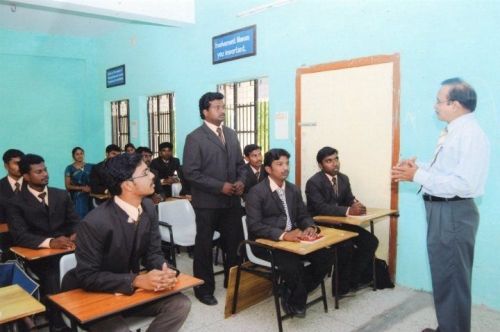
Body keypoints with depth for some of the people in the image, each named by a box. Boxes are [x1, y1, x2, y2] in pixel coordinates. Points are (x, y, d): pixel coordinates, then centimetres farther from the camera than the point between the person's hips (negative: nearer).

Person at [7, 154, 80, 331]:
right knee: (53, 285, -30)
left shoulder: (62, 195, 13)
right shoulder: (16, 203, 2)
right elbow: (19, 236, -10)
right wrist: (50, 242, -27)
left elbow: (75, 222, 10)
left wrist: (76, 235, -15)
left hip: (67, 250, 3)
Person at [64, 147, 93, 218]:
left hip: (89, 197, 2)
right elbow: (68, 186, -1)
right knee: (79, 216, -8)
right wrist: (82, 188, -11)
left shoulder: (90, 167, 8)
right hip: (76, 198, -2)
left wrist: (91, 188, -10)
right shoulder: (69, 168, 2)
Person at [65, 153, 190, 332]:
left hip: (132, 287, 6)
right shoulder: (94, 223, -28)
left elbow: (153, 252, 0)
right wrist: (136, 281, -31)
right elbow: (87, 276, -23)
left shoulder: (148, 207, -7)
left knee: (180, 304, -11)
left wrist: (164, 270, -23)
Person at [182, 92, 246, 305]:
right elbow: (190, 173, -15)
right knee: (204, 246, 10)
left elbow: (240, 163, 15)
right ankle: (204, 289, 26)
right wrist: (220, 186, -19)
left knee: (235, 242, 14)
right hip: (207, 202, -5)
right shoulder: (195, 138, -9)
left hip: (231, 200, 6)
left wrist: (241, 181, -6)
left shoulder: (231, 134, 10)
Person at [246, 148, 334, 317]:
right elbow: (254, 226, -19)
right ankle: (297, 301, 0)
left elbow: (303, 216, 13)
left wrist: (310, 227, -13)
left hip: (293, 239, 7)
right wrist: (283, 235, -32)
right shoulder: (256, 192, -11)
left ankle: (293, 292, 5)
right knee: (293, 265, -33)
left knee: (326, 256, -14)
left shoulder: (294, 189, 11)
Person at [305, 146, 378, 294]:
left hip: (340, 224, 8)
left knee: (371, 241, -7)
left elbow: (349, 199, 7)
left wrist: (356, 204, -18)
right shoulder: (313, 182, -17)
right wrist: (348, 211, -37)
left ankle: (353, 279, 7)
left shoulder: (343, 178, 7)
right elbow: (321, 208, -28)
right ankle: (342, 285, -5)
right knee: (347, 247, -29)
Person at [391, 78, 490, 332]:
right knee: (443, 276, 22)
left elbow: (464, 183, -27)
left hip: (454, 213, -10)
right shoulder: (452, 132, 12)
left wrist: (417, 176, -23)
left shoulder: (470, 134, -19)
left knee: (452, 280, 3)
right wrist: (419, 167, 5)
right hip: (441, 211, 10)